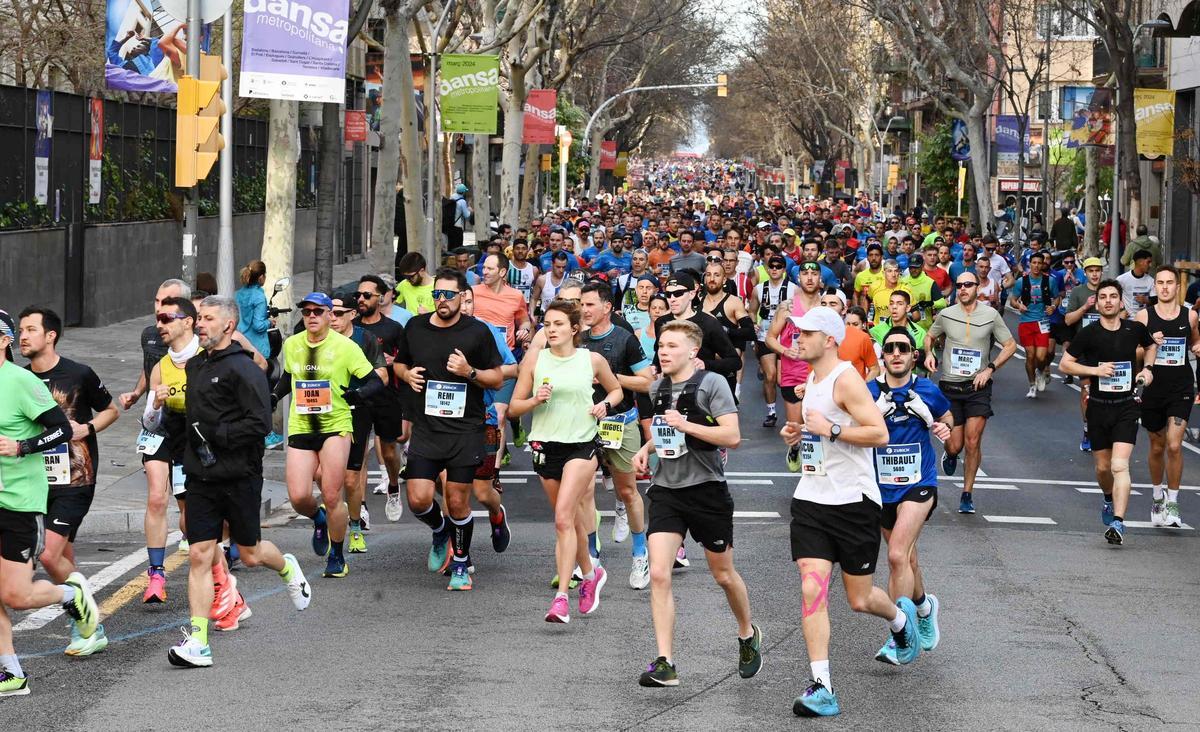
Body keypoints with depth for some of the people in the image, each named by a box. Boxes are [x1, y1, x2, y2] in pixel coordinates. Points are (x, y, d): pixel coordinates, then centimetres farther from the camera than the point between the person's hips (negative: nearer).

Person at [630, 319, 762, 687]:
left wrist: (685, 425, -21)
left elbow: (732, 436, -18)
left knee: (723, 574, 12)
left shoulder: (712, 383, -10)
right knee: (658, 574, -12)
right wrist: (647, 448, 9)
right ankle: (665, 665, -12)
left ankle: (748, 635, 40)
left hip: (706, 489, -4)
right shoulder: (657, 388, 9)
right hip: (666, 491, 4)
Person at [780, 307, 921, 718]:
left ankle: (900, 618, 41)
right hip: (811, 500, 6)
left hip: (853, 501, -6)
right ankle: (821, 687, -11)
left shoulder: (846, 380, -13)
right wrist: (797, 434, 9)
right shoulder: (810, 383, 13)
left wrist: (830, 429, -23)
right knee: (812, 589, -10)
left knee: (859, 600, 5)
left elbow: (880, 434, -19)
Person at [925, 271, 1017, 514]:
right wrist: (929, 353, -1)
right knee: (955, 445, 0)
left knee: (973, 441, -10)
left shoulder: (991, 315, -1)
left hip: (978, 387, -1)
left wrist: (990, 369, -6)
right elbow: (930, 336, 20)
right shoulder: (946, 315, 2)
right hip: (950, 386, 1)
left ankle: (967, 493, 3)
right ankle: (950, 455, 39)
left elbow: (1010, 345, 6)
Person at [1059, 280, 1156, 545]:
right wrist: (1094, 369, -13)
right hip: (1098, 406, 1)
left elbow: (1152, 345, 24)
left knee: (1120, 466, -16)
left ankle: (1117, 522, -23)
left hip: (1127, 406, -1)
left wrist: (1147, 369, 6)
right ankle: (1110, 500, 45)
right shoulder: (1089, 334, -5)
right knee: (1103, 467, 12)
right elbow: (1064, 364, 0)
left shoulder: (1135, 329, 1)